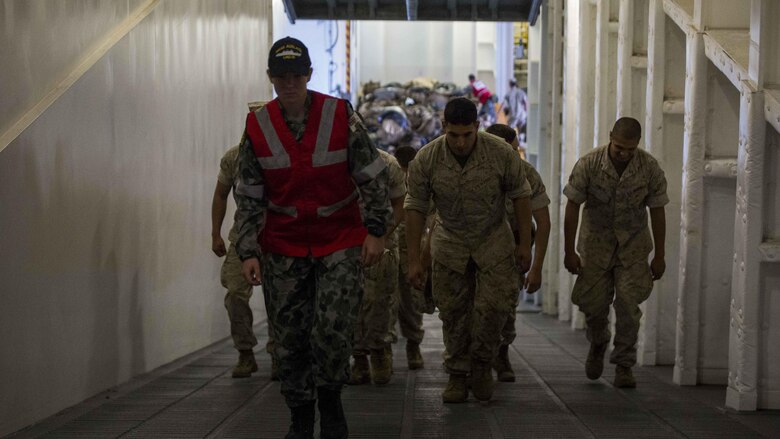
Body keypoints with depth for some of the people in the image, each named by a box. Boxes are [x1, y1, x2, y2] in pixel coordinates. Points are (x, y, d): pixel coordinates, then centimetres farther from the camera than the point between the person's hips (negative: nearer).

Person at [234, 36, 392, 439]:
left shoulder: (342, 117, -6)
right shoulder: (257, 127, -1)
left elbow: (373, 176, 0)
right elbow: (249, 196, 3)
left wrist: (376, 230, -5)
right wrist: (248, 251, -3)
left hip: (341, 240, -2)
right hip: (282, 247, 2)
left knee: (333, 330, -12)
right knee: (289, 338, 4)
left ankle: (330, 401, 14)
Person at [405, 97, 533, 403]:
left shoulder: (501, 153, -19)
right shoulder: (426, 159, -19)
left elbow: (520, 196, -6)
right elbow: (416, 208, -11)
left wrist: (525, 244, -5)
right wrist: (414, 260, -11)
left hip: (494, 240, -1)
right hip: (449, 242, 1)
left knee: (494, 305, -12)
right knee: (452, 312, 2)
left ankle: (482, 362, 11)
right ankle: (457, 375, 16)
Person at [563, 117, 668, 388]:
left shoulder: (650, 169, -15)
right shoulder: (588, 164, -17)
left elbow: (657, 212, -4)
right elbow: (572, 207, -9)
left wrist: (659, 256, -1)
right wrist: (569, 251, -7)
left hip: (633, 244, 0)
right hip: (596, 241, 0)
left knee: (628, 304, -10)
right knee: (593, 304, 0)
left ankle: (624, 366, 1)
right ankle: (598, 344, 32)